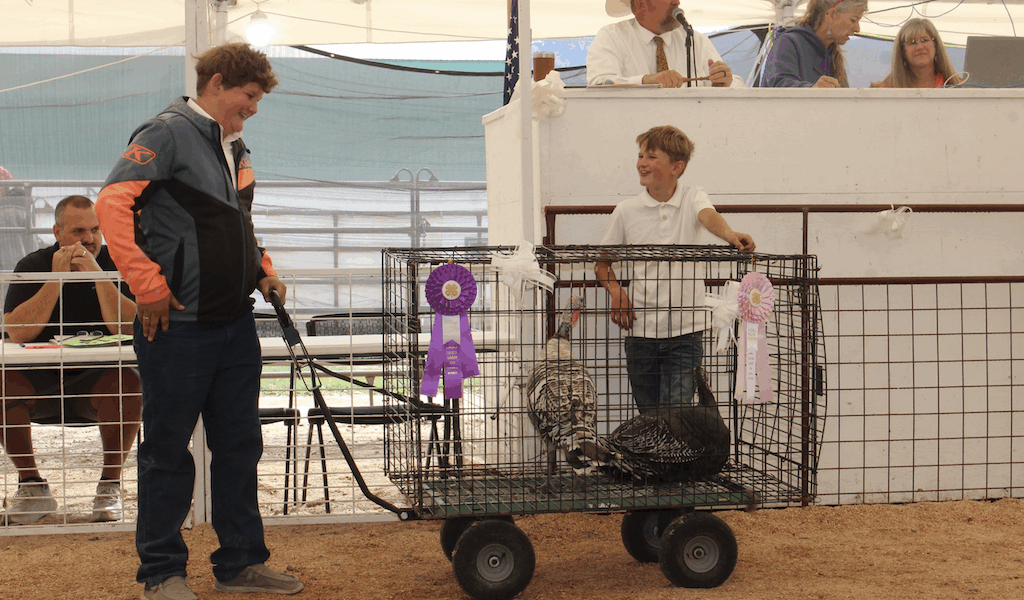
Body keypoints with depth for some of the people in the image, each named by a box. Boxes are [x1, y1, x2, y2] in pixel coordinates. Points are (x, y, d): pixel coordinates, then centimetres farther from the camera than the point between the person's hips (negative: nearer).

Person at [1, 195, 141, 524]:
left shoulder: (115, 263, -2)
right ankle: (31, 485, -11)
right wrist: (57, 278, -18)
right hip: (40, 379, 1)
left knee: (128, 383, -34)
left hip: (97, 377, -1)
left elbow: (127, 327, -16)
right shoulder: (32, 266, 1)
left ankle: (110, 485, -15)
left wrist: (97, 272, -22)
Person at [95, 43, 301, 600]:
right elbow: (112, 203, -20)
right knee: (168, 450, 3)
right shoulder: (169, 133, -10)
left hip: (236, 324, 8)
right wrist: (149, 287, -22)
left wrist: (262, 270, 12)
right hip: (179, 326, -8)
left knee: (239, 444, 12)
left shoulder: (235, 149, 16)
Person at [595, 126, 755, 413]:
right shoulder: (626, 211, 4)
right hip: (640, 330, 2)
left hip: (685, 329, -2)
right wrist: (616, 291, -8)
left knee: (676, 409, -10)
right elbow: (602, 262, 11)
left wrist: (729, 234, -43)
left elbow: (708, 216, -21)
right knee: (648, 414, 9)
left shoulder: (692, 198, 1)